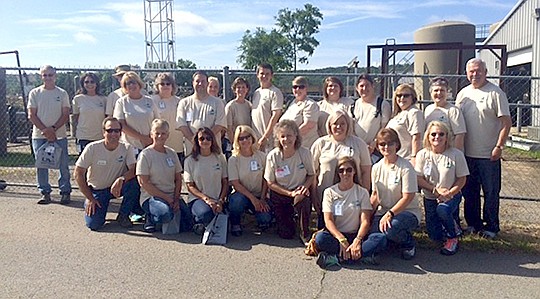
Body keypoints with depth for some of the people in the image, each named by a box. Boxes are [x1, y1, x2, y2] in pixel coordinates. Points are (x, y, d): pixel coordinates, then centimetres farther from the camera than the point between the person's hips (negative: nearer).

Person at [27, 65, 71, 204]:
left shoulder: (62, 93, 4)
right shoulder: (34, 93, 5)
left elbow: (66, 115, 0)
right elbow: (31, 115, 1)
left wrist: (53, 129, -12)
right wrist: (45, 130, -10)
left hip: (59, 135, -1)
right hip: (39, 135, 1)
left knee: (63, 165, 1)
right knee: (41, 166, 4)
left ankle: (65, 192, 11)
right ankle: (45, 193, 14)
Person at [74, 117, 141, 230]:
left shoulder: (126, 148, -13)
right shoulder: (92, 148, -16)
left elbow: (133, 170, -21)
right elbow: (78, 174, -12)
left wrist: (121, 179, -42)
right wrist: (89, 198, -13)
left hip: (116, 187, 1)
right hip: (96, 190, -1)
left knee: (134, 184, -31)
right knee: (93, 224, -17)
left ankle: (123, 215, -5)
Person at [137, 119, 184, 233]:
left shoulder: (172, 153, 10)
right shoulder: (145, 154, -6)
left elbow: (178, 179, 11)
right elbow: (144, 183, -11)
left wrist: (176, 199, -6)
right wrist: (166, 198, -14)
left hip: (173, 196, 5)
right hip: (151, 196, -5)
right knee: (165, 214, -36)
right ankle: (150, 219, 0)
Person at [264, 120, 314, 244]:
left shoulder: (304, 153, -13)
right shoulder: (273, 156, -15)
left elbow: (311, 175, 1)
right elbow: (270, 183, -8)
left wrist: (305, 186, -20)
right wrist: (290, 193, -18)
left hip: (299, 192, 0)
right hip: (279, 194, 0)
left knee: (303, 201, -38)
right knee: (286, 234, -3)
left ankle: (305, 234, -12)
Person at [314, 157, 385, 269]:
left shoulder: (362, 192, 6)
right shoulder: (329, 192, 5)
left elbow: (365, 221, -4)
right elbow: (328, 220, -6)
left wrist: (357, 240, -23)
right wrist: (342, 240, -22)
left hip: (356, 235, 1)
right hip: (336, 235, -1)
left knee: (380, 240, -29)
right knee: (320, 238, -33)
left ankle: (333, 257, -31)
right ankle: (362, 255, -28)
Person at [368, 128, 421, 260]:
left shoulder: (406, 167, -13)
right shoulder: (376, 168, 5)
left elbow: (408, 197, -15)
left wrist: (390, 214, -24)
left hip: (407, 211, -5)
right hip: (383, 211, 5)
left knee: (391, 228, -36)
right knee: (374, 238, -21)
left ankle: (409, 242, -1)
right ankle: (398, 237, 13)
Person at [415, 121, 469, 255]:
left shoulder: (456, 154, -10)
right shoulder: (422, 154, -7)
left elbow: (462, 179, -7)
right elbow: (419, 179, -6)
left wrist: (449, 193, -20)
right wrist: (436, 190, -18)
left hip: (452, 196, -2)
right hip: (430, 197, 2)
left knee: (442, 210, -37)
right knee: (435, 236, 0)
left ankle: (453, 238, -7)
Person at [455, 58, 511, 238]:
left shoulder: (495, 93, -6)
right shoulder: (463, 94, 9)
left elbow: (506, 122, -9)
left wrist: (499, 146, -15)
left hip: (489, 155, -5)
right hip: (467, 153, 5)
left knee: (491, 193, 4)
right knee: (469, 192, 13)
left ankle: (491, 227, 18)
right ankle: (473, 224, 27)